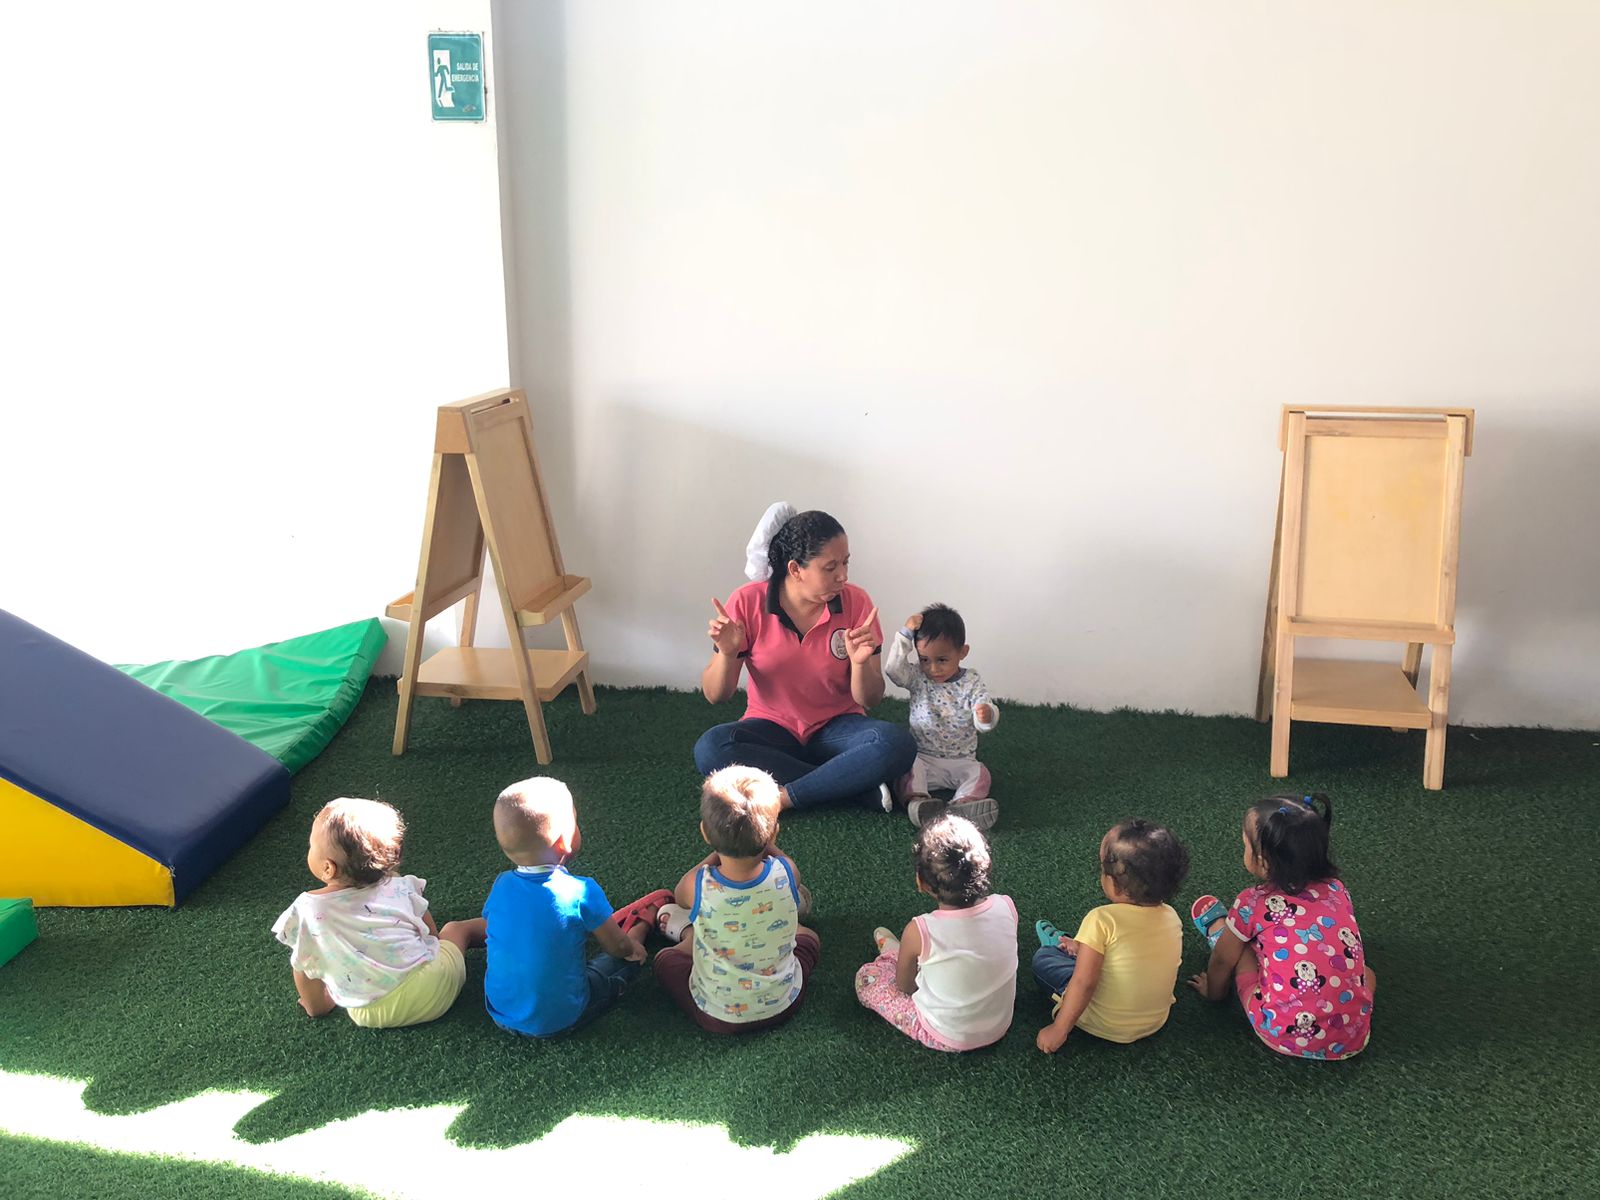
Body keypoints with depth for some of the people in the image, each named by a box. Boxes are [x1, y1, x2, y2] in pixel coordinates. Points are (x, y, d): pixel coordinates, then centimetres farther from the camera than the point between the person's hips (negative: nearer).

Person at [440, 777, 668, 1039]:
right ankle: (639, 927, 45)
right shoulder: (582, 892, -24)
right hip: (561, 1021, -3)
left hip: (500, 1014, 4)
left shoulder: (501, 886, -11)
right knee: (630, 958, 17)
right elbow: (618, 947, -9)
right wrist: (632, 946, 15)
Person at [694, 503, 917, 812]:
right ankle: (859, 789, -24)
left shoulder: (856, 602, -10)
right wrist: (727, 653, -28)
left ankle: (782, 797, -23)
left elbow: (869, 700, -6)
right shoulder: (747, 602, -12)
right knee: (709, 749, -31)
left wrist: (860, 663, -28)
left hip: (835, 728, 0)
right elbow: (715, 695, -7)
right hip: (772, 727, 1)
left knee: (897, 744, -30)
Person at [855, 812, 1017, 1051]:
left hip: (946, 1038, -4)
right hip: (1000, 1026, 4)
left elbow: (904, 985, -10)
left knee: (866, 977, 15)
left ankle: (892, 953, 41)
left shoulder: (919, 931, -29)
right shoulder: (1006, 908, -20)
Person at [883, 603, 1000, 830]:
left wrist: (987, 715, -39)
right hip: (923, 757, 0)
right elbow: (893, 669, -21)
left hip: (961, 761, 0)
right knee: (909, 767, -31)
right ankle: (916, 800, -47)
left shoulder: (971, 682, -4)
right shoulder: (917, 678, -1)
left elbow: (983, 723, -13)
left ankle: (963, 803, -47)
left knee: (979, 774, -27)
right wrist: (906, 633, -23)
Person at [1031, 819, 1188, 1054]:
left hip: (1106, 1026, -5)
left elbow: (1084, 983, -26)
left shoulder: (1102, 920, -27)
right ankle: (1069, 947, 50)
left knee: (1042, 957, 12)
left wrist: (1058, 1030, -16)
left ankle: (1058, 947, 41)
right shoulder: (1171, 917, -9)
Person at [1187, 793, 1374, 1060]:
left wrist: (1213, 991, 33)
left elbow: (1222, 960, 12)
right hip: (1353, 1040, 3)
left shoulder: (1253, 904, -5)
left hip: (1284, 1037, -3)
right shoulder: (1337, 890, 6)